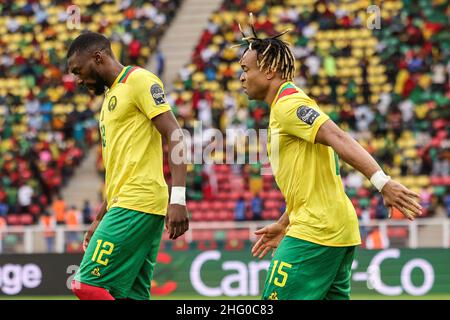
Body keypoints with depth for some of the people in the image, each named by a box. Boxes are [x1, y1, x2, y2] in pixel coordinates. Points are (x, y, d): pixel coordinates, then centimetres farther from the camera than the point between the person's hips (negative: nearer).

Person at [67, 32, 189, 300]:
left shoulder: (139, 80, -5)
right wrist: (99, 220, 26)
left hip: (137, 204, -10)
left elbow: (175, 135, -14)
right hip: (124, 205, 10)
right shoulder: (111, 95, 24)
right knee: (131, 295, 5)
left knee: (87, 284, -14)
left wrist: (178, 198, -23)